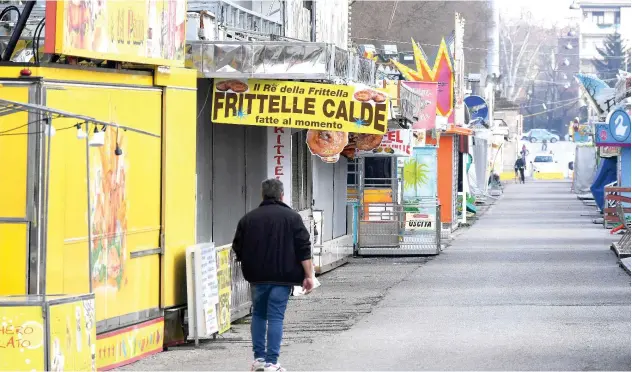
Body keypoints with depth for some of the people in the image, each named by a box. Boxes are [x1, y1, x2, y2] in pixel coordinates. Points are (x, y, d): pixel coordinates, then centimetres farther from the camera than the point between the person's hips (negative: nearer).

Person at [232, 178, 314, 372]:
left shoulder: (248, 218, 6)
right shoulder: (292, 217, -2)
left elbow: (238, 249, 11)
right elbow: (304, 249, -7)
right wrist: (309, 275, -4)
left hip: (257, 276, 3)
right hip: (283, 276, -3)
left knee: (258, 314, 18)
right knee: (276, 317, -2)